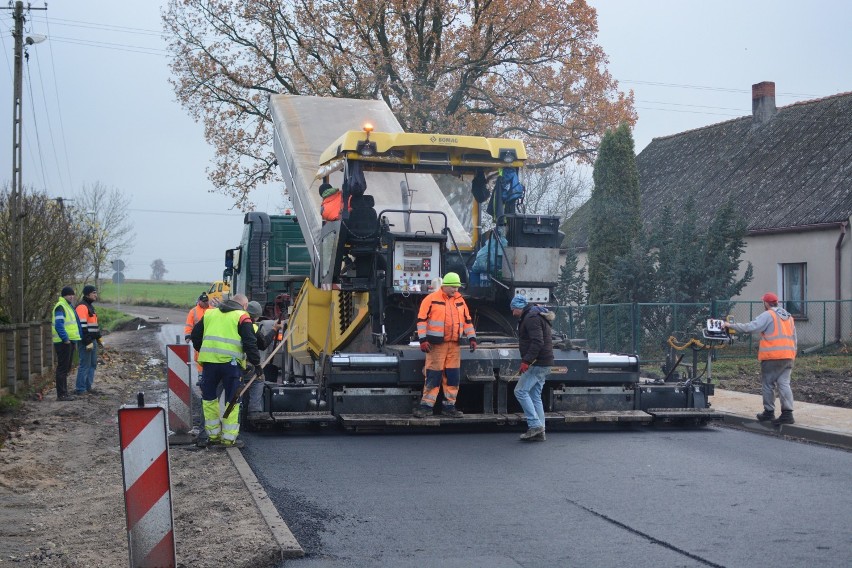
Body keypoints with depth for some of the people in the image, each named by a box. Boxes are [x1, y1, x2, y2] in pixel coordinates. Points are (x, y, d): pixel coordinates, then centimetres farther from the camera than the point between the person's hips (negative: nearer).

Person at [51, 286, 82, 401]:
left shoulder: (69, 307, 19)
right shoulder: (60, 307, -13)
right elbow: (59, 325, -22)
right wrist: (65, 339, -24)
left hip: (69, 341, 10)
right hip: (63, 342, -10)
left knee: (66, 368, 15)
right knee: (62, 368, -7)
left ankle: (64, 393, 22)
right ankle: (61, 394, -5)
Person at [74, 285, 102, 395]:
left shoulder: (90, 306, 18)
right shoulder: (82, 307, -14)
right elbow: (82, 326, -20)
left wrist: (99, 337, 22)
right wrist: (88, 342, -21)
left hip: (92, 340, 10)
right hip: (85, 341, -10)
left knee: (93, 364, 13)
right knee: (85, 365, -7)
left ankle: (88, 386, 21)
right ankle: (80, 389, -3)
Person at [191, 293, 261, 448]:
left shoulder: (209, 313, 18)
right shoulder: (242, 317, 2)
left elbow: (195, 335, 20)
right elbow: (250, 343, -6)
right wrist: (256, 363, 1)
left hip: (209, 361, 4)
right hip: (231, 362, -4)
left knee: (209, 398, 18)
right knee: (232, 400, 5)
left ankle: (213, 434, 23)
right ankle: (229, 438, 5)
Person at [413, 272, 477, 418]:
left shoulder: (460, 300, 11)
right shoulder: (431, 299, -6)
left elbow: (467, 320, 17)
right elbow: (422, 320, -7)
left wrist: (472, 338, 9)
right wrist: (423, 339, -14)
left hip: (454, 345, 5)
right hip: (436, 344, -5)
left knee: (453, 376, 6)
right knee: (433, 376, -5)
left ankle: (449, 406, 15)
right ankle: (426, 405, 1)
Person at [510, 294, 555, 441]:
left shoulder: (531, 318, -13)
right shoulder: (535, 316, 21)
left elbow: (537, 342, -24)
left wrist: (526, 360, -26)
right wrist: (527, 360, 22)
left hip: (537, 363, -11)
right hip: (543, 363, 11)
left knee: (520, 391, -9)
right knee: (535, 396, 10)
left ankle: (535, 425, -11)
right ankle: (540, 432, 10)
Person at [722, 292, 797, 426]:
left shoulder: (768, 315, -6)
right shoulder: (789, 317, 19)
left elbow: (750, 327, -15)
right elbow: (794, 340, 21)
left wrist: (730, 325, -7)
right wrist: (792, 357, 25)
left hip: (772, 357, -6)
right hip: (788, 356, 7)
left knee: (768, 384, 5)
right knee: (784, 384, 3)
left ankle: (769, 412, 11)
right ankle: (787, 413, -6)